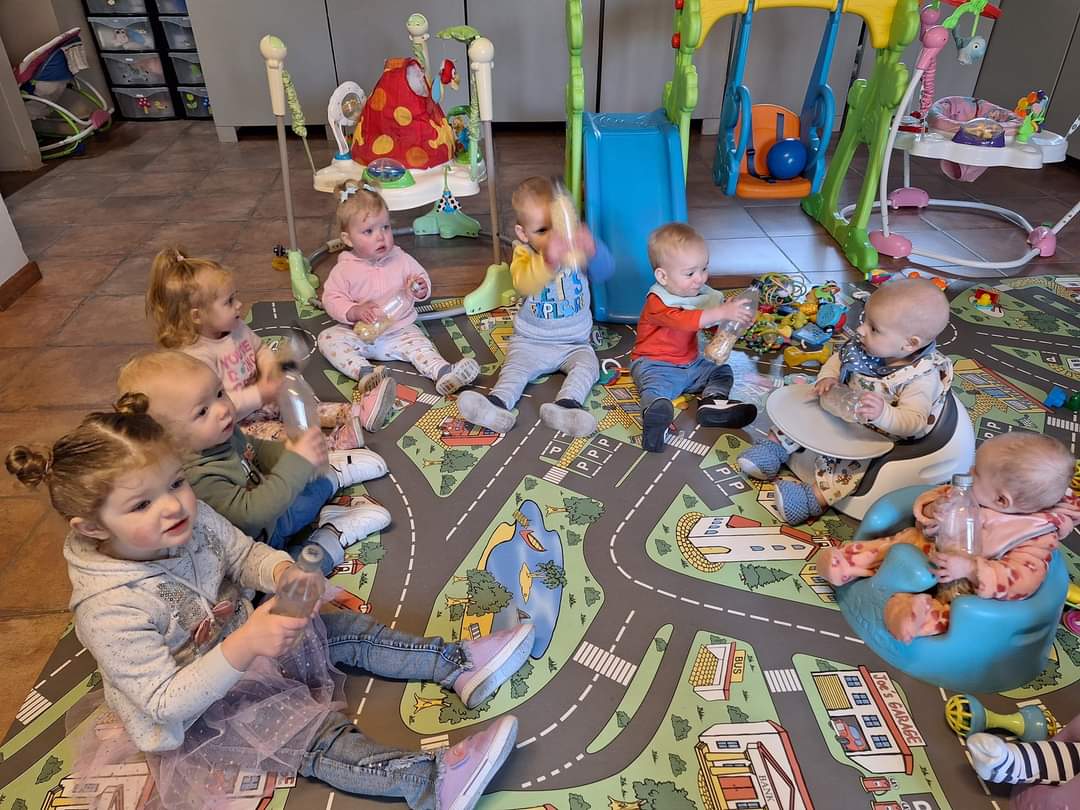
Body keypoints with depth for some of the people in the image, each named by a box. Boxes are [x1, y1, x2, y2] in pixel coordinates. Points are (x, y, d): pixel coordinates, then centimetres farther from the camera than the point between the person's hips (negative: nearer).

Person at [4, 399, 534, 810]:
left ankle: (459, 666, 0)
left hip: (244, 636, 7)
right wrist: (244, 646, -44)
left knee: (350, 631, 0)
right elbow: (168, 703, -31)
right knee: (313, 734, -22)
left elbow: (247, 555, 0)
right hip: (197, 713, -7)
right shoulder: (109, 611, -33)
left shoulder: (192, 518, -16)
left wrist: (282, 572, -24)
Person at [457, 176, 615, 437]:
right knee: (515, 367, -23)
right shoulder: (524, 255, -8)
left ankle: (566, 405, -43)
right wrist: (548, 261, -53)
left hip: (574, 342, 1)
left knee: (586, 365, -24)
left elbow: (605, 271, -20)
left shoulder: (576, 249, -3)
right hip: (530, 341, -1)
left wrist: (592, 250, -44)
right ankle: (498, 404, -41)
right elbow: (524, 284, -31)